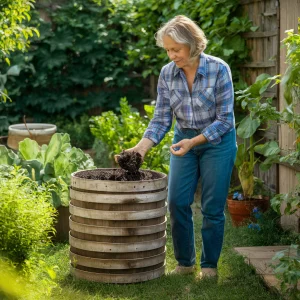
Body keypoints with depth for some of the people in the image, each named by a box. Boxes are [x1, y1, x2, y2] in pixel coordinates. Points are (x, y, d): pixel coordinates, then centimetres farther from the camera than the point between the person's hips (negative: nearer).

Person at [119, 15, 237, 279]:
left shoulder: (219, 69, -20)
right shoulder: (167, 74, -9)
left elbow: (225, 118, -17)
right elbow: (161, 119, -5)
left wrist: (194, 142, -27)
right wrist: (141, 147, -19)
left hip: (217, 141, -4)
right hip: (184, 141, 4)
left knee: (212, 207, 0)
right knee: (177, 203, -2)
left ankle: (210, 264, 15)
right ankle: (185, 262, 15)